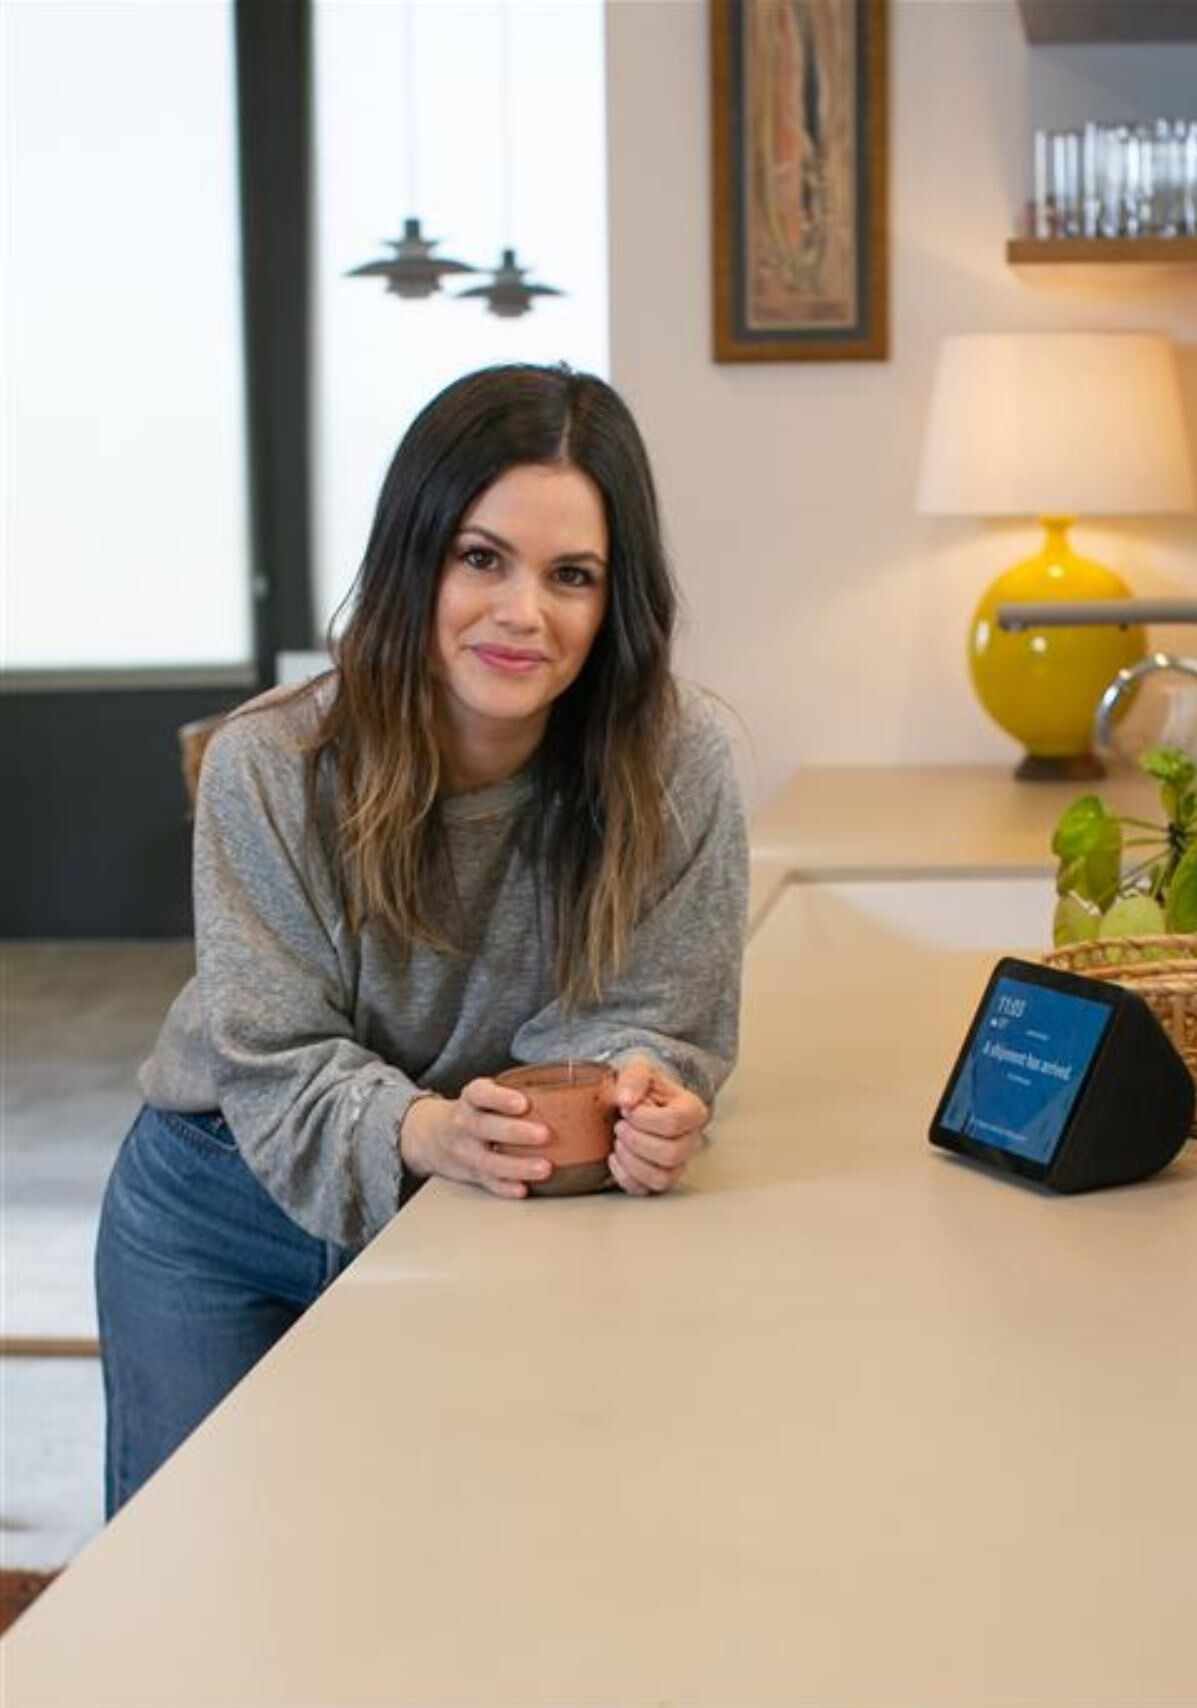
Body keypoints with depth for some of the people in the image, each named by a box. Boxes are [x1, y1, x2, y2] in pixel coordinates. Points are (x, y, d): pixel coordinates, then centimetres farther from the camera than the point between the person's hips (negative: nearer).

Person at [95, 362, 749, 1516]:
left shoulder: (676, 763, -20)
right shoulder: (267, 767, -21)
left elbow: (638, 1020, -15)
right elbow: (276, 1065, -21)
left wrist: (643, 1099, -40)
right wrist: (425, 1134, -42)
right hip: (229, 1213, 0)